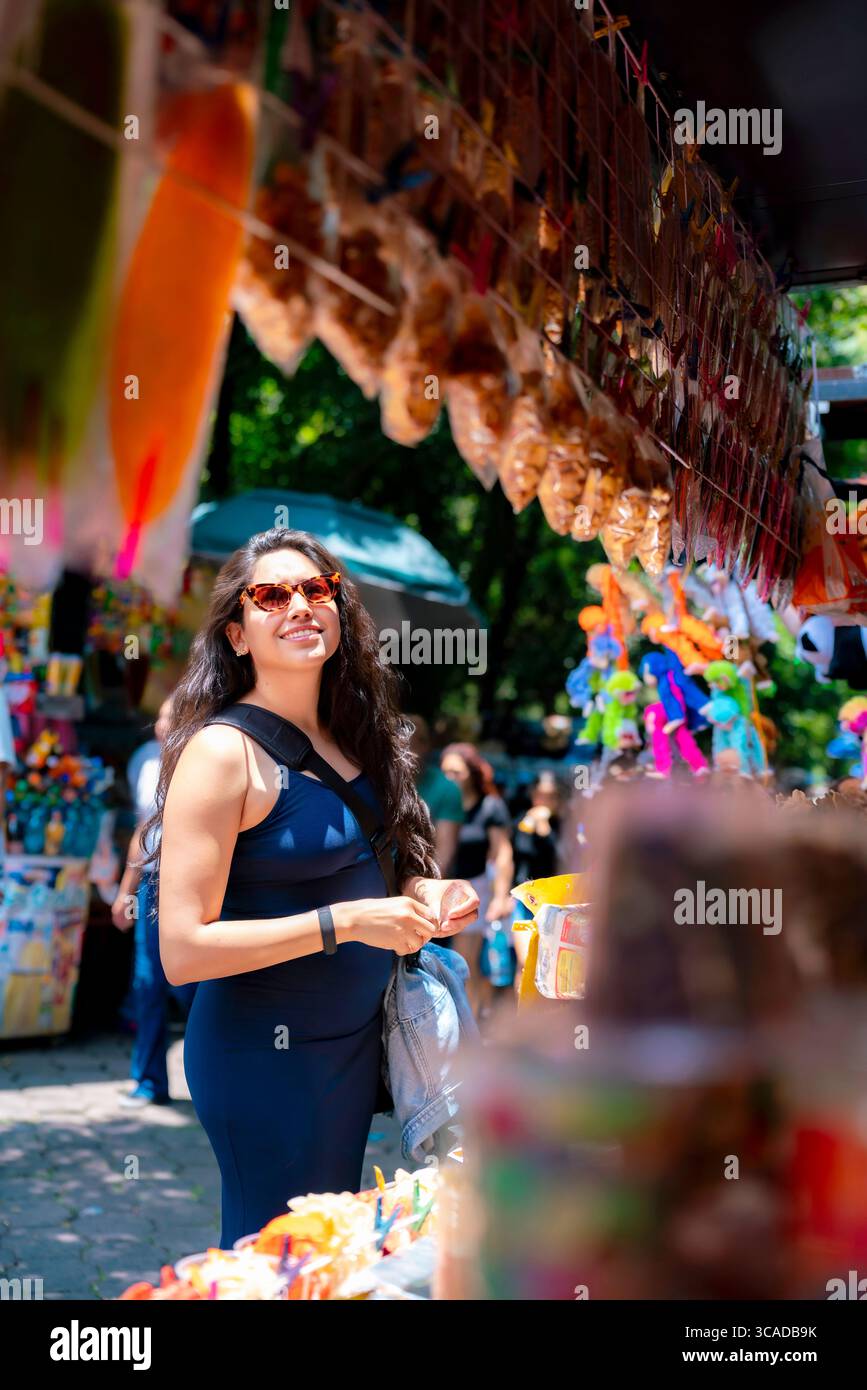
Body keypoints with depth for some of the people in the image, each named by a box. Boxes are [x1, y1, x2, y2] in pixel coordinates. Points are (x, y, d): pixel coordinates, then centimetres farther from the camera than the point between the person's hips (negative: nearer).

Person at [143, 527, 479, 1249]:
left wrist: (419, 893, 0)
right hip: (267, 1053, -7)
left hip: (357, 1036, 7)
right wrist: (347, 921, -23)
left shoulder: (349, 738, 6)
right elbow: (183, 948, -21)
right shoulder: (222, 751, -17)